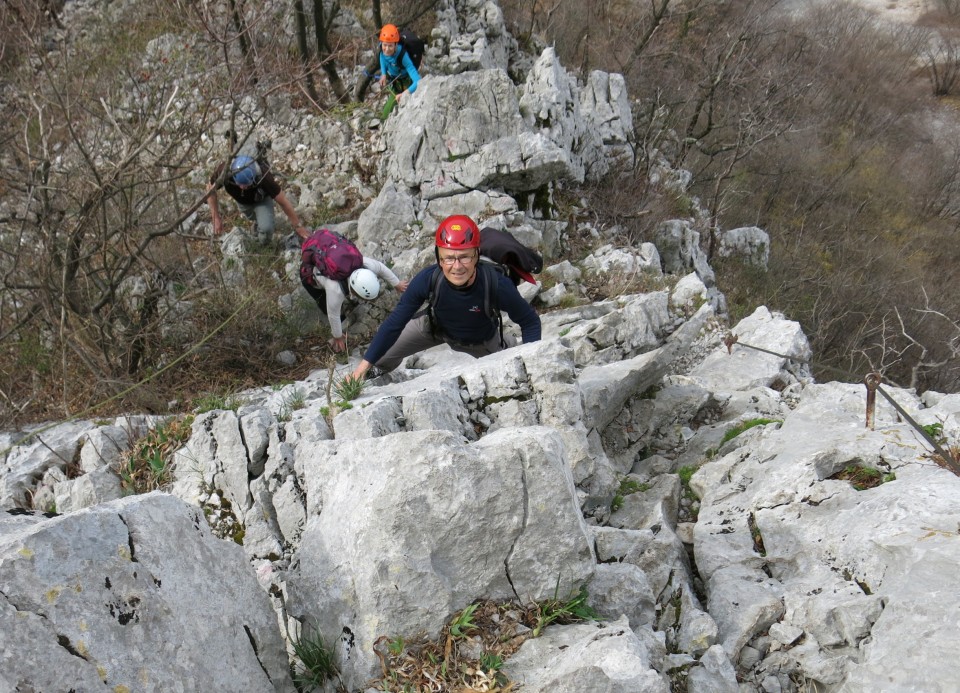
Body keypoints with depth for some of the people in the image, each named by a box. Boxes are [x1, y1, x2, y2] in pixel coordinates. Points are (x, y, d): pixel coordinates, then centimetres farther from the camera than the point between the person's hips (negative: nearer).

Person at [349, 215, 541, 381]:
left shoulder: (497, 285, -42)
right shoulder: (427, 280, -39)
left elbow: (530, 321, -26)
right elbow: (395, 322, -27)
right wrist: (366, 362, -26)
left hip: (481, 340, -1)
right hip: (436, 327, 1)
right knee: (383, 349, 4)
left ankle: (507, 346, 54)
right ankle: (380, 368, 43)